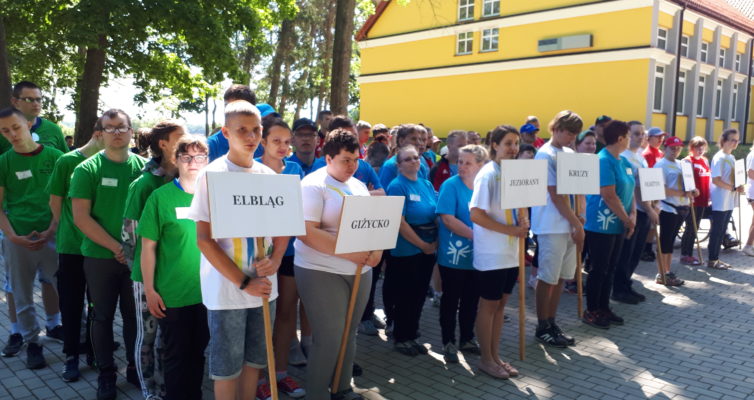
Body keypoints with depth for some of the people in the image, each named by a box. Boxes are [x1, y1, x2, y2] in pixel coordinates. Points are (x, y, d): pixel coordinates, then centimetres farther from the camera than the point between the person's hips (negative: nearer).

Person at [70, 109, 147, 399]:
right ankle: (106, 374, 23)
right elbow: (81, 217, -9)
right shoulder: (87, 169, -5)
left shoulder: (143, 166, 1)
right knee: (103, 316, 9)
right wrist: (116, 247, -13)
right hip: (100, 256, -2)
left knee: (135, 314, 11)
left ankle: (135, 367, 28)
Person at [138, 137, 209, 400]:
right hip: (172, 293, -3)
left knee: (198, 352, 17)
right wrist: (149, 290, -8)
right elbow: (148, 246, -6)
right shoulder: (161, 197, -8)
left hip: (207, 292, 3)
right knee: (176, 355, 10)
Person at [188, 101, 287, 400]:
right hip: (227, 289, -5)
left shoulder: (268, 175, 5)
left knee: (254, 359, 16)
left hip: (263, 285, 5)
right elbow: (204, 239, -13)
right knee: (227, 365, 8)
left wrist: (275, 260, -7)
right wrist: (243, 282, -15)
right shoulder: (211, 175, -10)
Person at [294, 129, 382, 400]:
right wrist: (348, 253, -24)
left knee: (349, 333, 14)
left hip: (360, 271, 7)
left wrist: (377, 248, -5)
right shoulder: (313, 185, -11)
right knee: (329, 338, -4)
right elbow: (306, 232, -21)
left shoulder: (359, 186, 12)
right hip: (322, 272, -7)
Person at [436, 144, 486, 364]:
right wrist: (474, 235, -22)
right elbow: (447, 219, -17)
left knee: (472, 298, 15)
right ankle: (448, 342, 19)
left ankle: (467, 338, 31)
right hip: (453, 255, -5)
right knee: (451, 298, 6)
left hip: (477, 254, 5)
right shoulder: (450, 186, -10)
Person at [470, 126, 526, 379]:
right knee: (489, 305, 4)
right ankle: (486, 359, 18)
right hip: (491, 254, -7)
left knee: (500, 304, 14)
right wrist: (511, 230, -20)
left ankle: (495, 356, 26)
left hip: (510, 252, 7)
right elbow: (476, 215, -20)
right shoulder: (488, 175, -14)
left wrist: (522, 222, -5)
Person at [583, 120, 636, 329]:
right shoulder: (603, 161, -17)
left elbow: (629, 190, 14)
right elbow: (609, 196, -21)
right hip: (601, 225, -9)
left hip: (617, 225, 9)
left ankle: (604, 307, 25)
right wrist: (627, 220, -12)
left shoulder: (624, 161, 12)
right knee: (599, 269, -1)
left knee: (610, 268, 14)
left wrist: (633, 215, -2)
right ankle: (590, 311, 11)